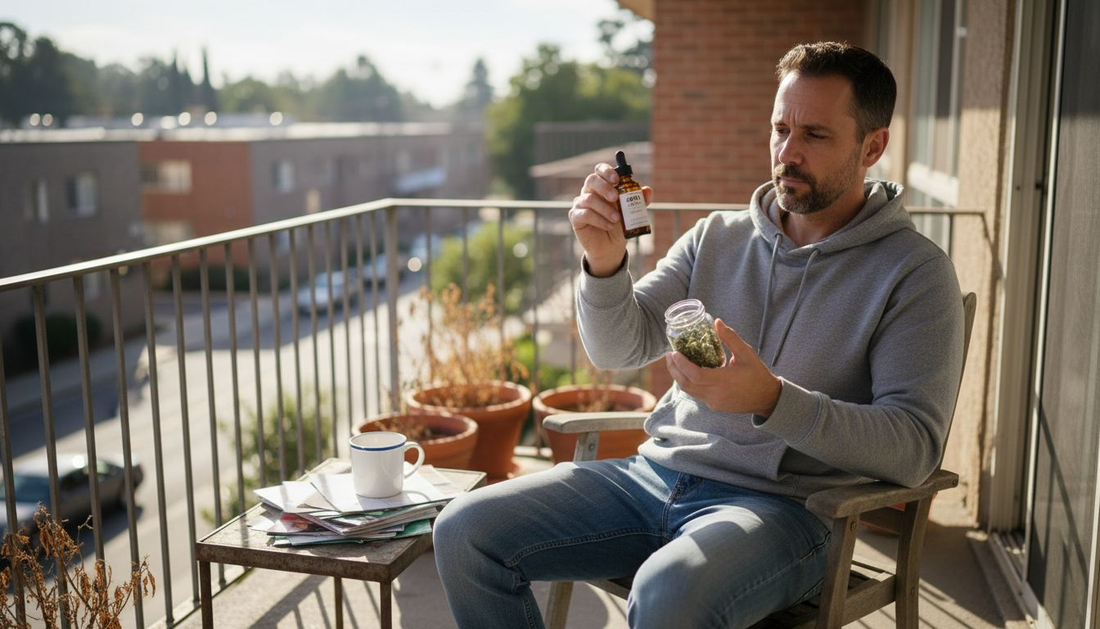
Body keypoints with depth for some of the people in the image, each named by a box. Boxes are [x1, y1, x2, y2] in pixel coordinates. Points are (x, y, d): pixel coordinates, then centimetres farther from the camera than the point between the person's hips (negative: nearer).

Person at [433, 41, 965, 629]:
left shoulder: (914, 271, -3)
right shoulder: (717, 237, 11)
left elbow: (915, 447, -13)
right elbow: (618, 349, 6)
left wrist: (771, 400, -27)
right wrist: (605, 261, -14)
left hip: (782, 502, -5)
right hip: (659, 472, 6)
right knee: (464, 531, -8)